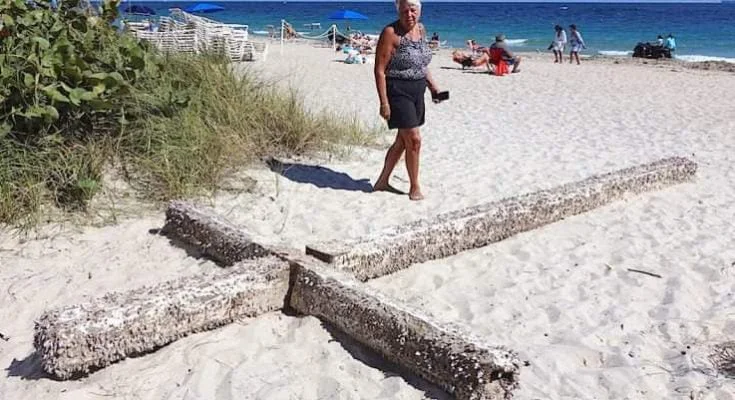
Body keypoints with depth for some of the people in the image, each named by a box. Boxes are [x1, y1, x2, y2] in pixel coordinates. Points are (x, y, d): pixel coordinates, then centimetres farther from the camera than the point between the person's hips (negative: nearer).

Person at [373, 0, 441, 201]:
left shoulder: (420, 29, 8)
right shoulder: (391, 33, -14)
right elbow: (379, 70, -16)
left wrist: (432, 84, 11)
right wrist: (384, 103, -20)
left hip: (417, 92, 8)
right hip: (398, 92, -8)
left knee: (402, 141, 14)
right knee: (414, 140, -7)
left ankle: (382, 182, 28)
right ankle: (414, 188, 10)